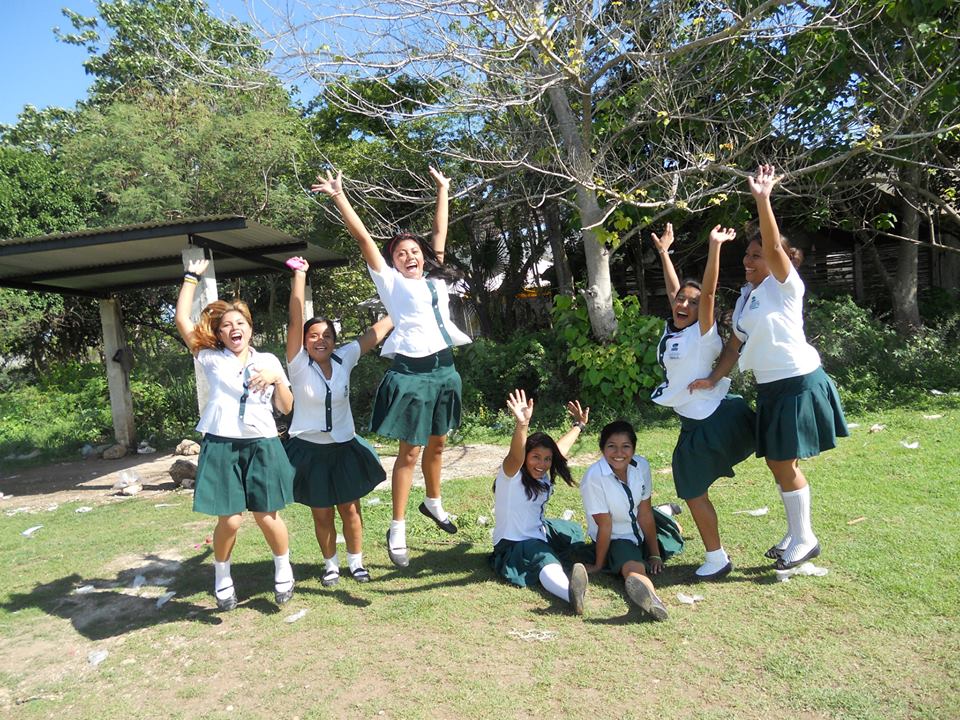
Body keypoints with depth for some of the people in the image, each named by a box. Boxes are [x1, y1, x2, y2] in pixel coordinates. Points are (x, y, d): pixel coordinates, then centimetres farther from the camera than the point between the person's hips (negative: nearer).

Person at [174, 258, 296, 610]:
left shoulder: (268, 361, 10)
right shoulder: (212, 359, 7)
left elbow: (286, 407, 8)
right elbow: (182, 320, 0)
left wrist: (276, 379, -10)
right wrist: (191, 277, 5)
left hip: (261, 446, 1)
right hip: (221, 447, 0)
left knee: (266, 516, 2)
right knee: (230, 520, -4)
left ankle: (283, 567, 28)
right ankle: (222, 576, 24)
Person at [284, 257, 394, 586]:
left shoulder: (344, 359, -3)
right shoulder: (299, 365, -10)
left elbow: (377, 332, -1)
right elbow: (295, 319, -20)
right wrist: (299, 274, -23)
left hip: (345, 447, 2)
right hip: (309, 450, -2)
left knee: (350, 509, 11)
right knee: (322, 514, 10)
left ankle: (356, 561, 29)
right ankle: (330, 564, 30)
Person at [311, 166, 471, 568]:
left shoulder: (435, 279, 17)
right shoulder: (392, 282, 3)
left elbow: (440, 233, 24)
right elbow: (363, 238, -1)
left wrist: (443, 190, 31)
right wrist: (339, 196, -3)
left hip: (443, 370, 6)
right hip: (410, 373, -5)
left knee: (437, 444, 18)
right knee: (410, 451, -2)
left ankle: (433, 503, 39)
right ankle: (397, 529, 9)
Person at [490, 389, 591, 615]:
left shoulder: (543, 477, 5)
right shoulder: (511, 475, -18)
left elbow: (561, 448, 24)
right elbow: (516, 455, -42)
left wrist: (579, 425, 37)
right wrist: (522, 424, -61)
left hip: (540, 533, 10)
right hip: (514, 544, -10)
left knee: (575, 531, 28)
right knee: (545, 562, -41)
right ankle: (570, 593, -70)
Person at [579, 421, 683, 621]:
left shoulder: (641, 465, -17)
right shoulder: (594, 478, -30)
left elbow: (644, 514, -11)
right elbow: (605, 526, -23)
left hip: (640, 529, 6)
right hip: (615, 539, -6)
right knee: (634, 568, -35)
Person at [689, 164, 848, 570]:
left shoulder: (785, 285, -10)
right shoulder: (745, 296, 11)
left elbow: (774, 246, -29)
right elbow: (735, 344, 12)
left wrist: (762, 199, -38)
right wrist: (713, 379, 3)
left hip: (799, 384, -8)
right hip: (769, 388, 8)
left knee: (785, 464, -4)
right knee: (777, 463, 14)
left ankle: (805, 540, 14)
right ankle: (795, 534, 29)